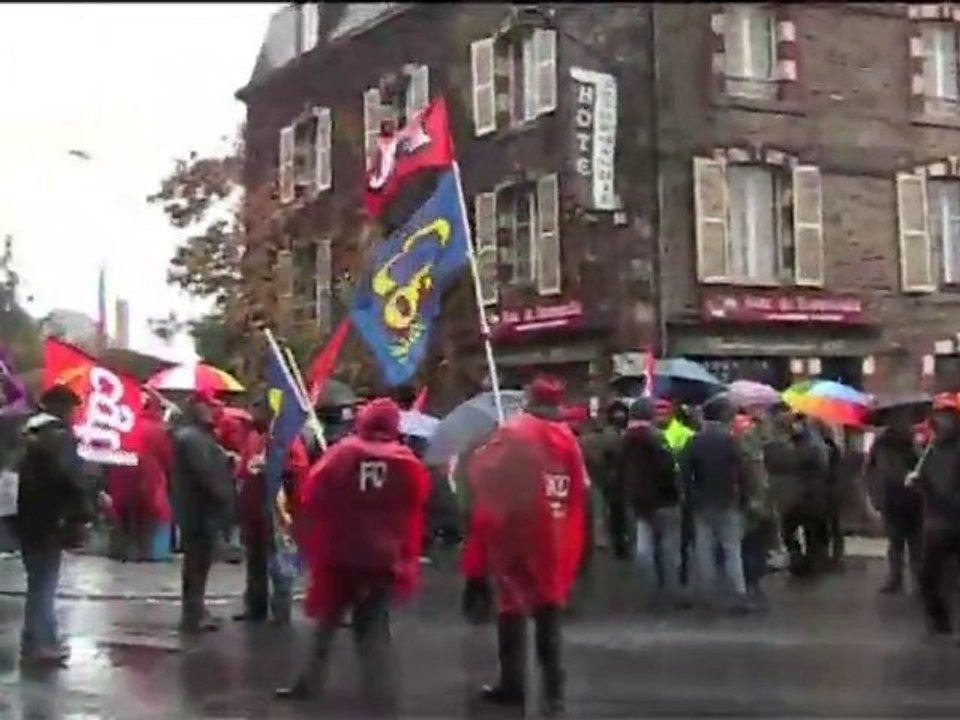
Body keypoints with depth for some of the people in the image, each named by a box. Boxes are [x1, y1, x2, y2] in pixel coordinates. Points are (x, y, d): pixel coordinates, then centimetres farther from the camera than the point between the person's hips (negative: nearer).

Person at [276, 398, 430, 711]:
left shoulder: (339, 455, -1)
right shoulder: (409, 464, -1)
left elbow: (311, 502, -1)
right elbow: (417, 514, 4)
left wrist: (311, 546, 7)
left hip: (338, 555, 0)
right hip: (384, 559, 0)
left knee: (327, 620, 14)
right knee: (374, 625, 7)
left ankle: (309, 683, 17)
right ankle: (379, 692, 1)